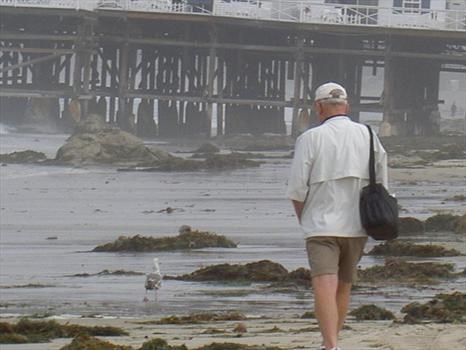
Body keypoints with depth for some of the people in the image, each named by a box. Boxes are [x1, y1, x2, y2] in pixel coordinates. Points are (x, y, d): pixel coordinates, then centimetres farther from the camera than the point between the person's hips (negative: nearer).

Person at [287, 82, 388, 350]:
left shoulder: (311, 138, -6)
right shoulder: (369, 137, 6)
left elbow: (297, 190, -7)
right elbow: (381, 185, 8)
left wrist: (304, 219, 10)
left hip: (321, 225, -4)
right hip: (357, 226, 5)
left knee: (324, 286, -14)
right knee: (343, 287, 18)